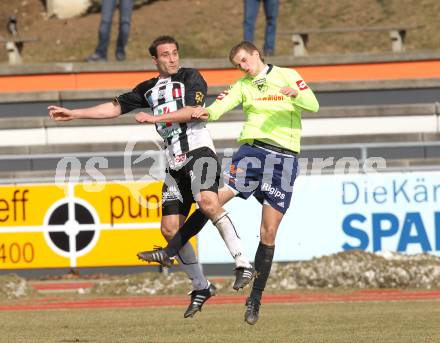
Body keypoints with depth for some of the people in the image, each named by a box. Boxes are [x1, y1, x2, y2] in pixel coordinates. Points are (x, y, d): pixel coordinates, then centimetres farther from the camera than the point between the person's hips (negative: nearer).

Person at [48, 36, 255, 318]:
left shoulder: (190, 77, 3)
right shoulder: (148, 89, 20)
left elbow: (191, 111, -11)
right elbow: (115, 108, 25)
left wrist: (153, 117, -14)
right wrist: (73, 114, 23)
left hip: (199, 150, -7)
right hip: (174, 163, 7)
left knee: (208, 202, -34)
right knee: (170, 228, -1)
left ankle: (243, 263, -32)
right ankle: (201, 287, 12)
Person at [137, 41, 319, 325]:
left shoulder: (287, 76, 4)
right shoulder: (242, 86, 13)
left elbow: (313, 106, -6)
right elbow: (220, 107, -1)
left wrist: (296, 94, -27)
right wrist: (206, 113, -24)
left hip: (284, 158, -2)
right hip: (252, 149, 2)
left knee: (269, 233, -1)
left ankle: (256, 298, 8)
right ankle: (170, 251, -11)